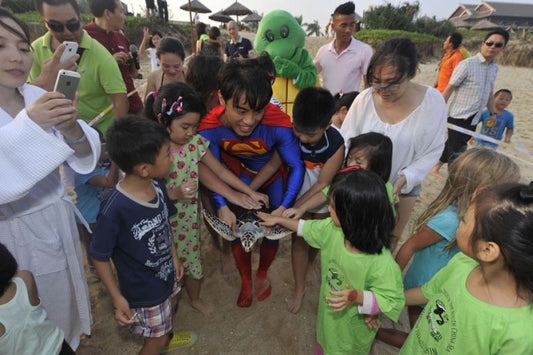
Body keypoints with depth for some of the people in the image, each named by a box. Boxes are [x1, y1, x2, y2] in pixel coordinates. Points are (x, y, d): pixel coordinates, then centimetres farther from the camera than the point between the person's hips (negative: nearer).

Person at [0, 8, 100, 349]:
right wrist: (30, 124, -40)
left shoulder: (41, 97, -3)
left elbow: (84, 156, -9)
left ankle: (69, 343, 52)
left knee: (64, 301, 26)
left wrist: (71, 128, -29)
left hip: (58, 220, 5)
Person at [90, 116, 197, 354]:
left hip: (166, 275, 7)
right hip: (144, 291, -7)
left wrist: (174, 257, 8)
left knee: (171, 304, 34)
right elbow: (99, 257, -21)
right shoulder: (115, 211, -36)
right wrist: (117, 297, -15)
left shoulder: (157, 186, -16)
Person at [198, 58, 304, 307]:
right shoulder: (209, 128, -31)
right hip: (241, 173, 2)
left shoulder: (279, 124, -40)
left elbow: (296, 167, -26)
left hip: (276, 174, -1)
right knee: (237, 228, 1)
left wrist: (283, 208, -37)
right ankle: (246, 280, 31)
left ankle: (262, 274, 39)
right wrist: (222, 206, -29)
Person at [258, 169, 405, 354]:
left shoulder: (382, 263, -38)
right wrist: (278, 219, 7)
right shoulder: (332, 229, -20)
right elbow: (307, 228, -2)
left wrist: (357, 297, -38)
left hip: (353, 330, -5)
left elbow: (393, 301, -26)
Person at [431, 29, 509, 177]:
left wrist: (492, 112, 17)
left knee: (452, 146, 15)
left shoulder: (494, 68, 10)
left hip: (473, 118, 7)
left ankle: (436, 167, 29)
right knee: (456, 150, -5)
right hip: (458, 116, -7)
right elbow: (449, 89, -12)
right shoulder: (467, 65, -12)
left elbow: (489, 92, 20)